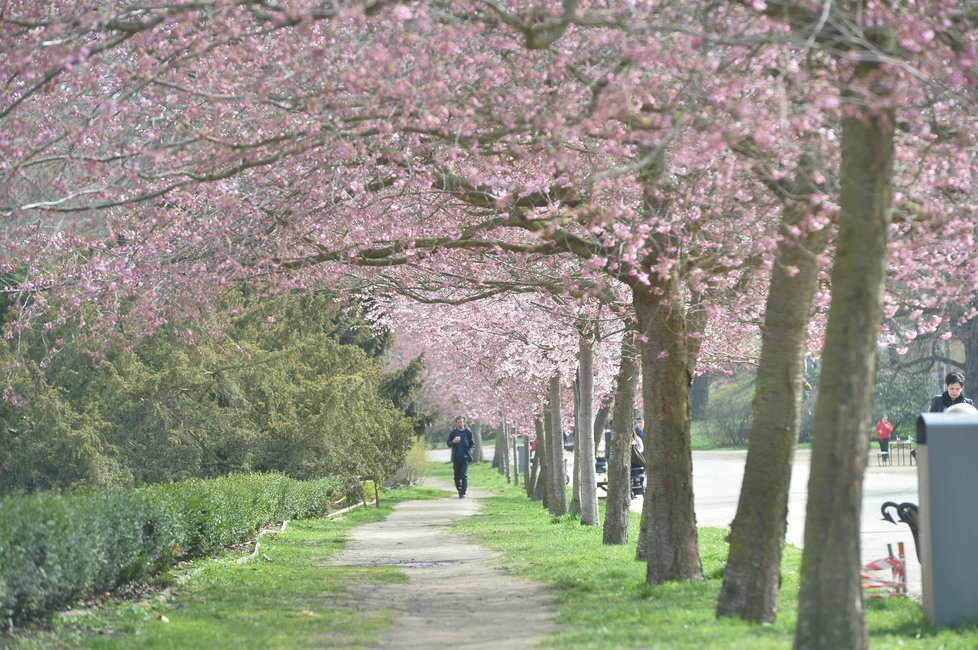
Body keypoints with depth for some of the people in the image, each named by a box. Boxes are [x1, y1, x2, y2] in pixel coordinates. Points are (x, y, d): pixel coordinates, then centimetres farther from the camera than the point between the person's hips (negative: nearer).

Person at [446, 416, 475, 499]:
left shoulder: (468, 432, 3)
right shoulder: (453, 432, 7)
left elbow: (473, 444, 7)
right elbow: (448, 444, 10)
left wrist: (468, 452, -9)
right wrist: (453, 442, -13)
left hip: (465, 457, -2)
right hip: (456, 458, 2)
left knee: (464, 475, -11)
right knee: (457, 476, 6)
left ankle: (463, 493, -9)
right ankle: (459, 491, 22)